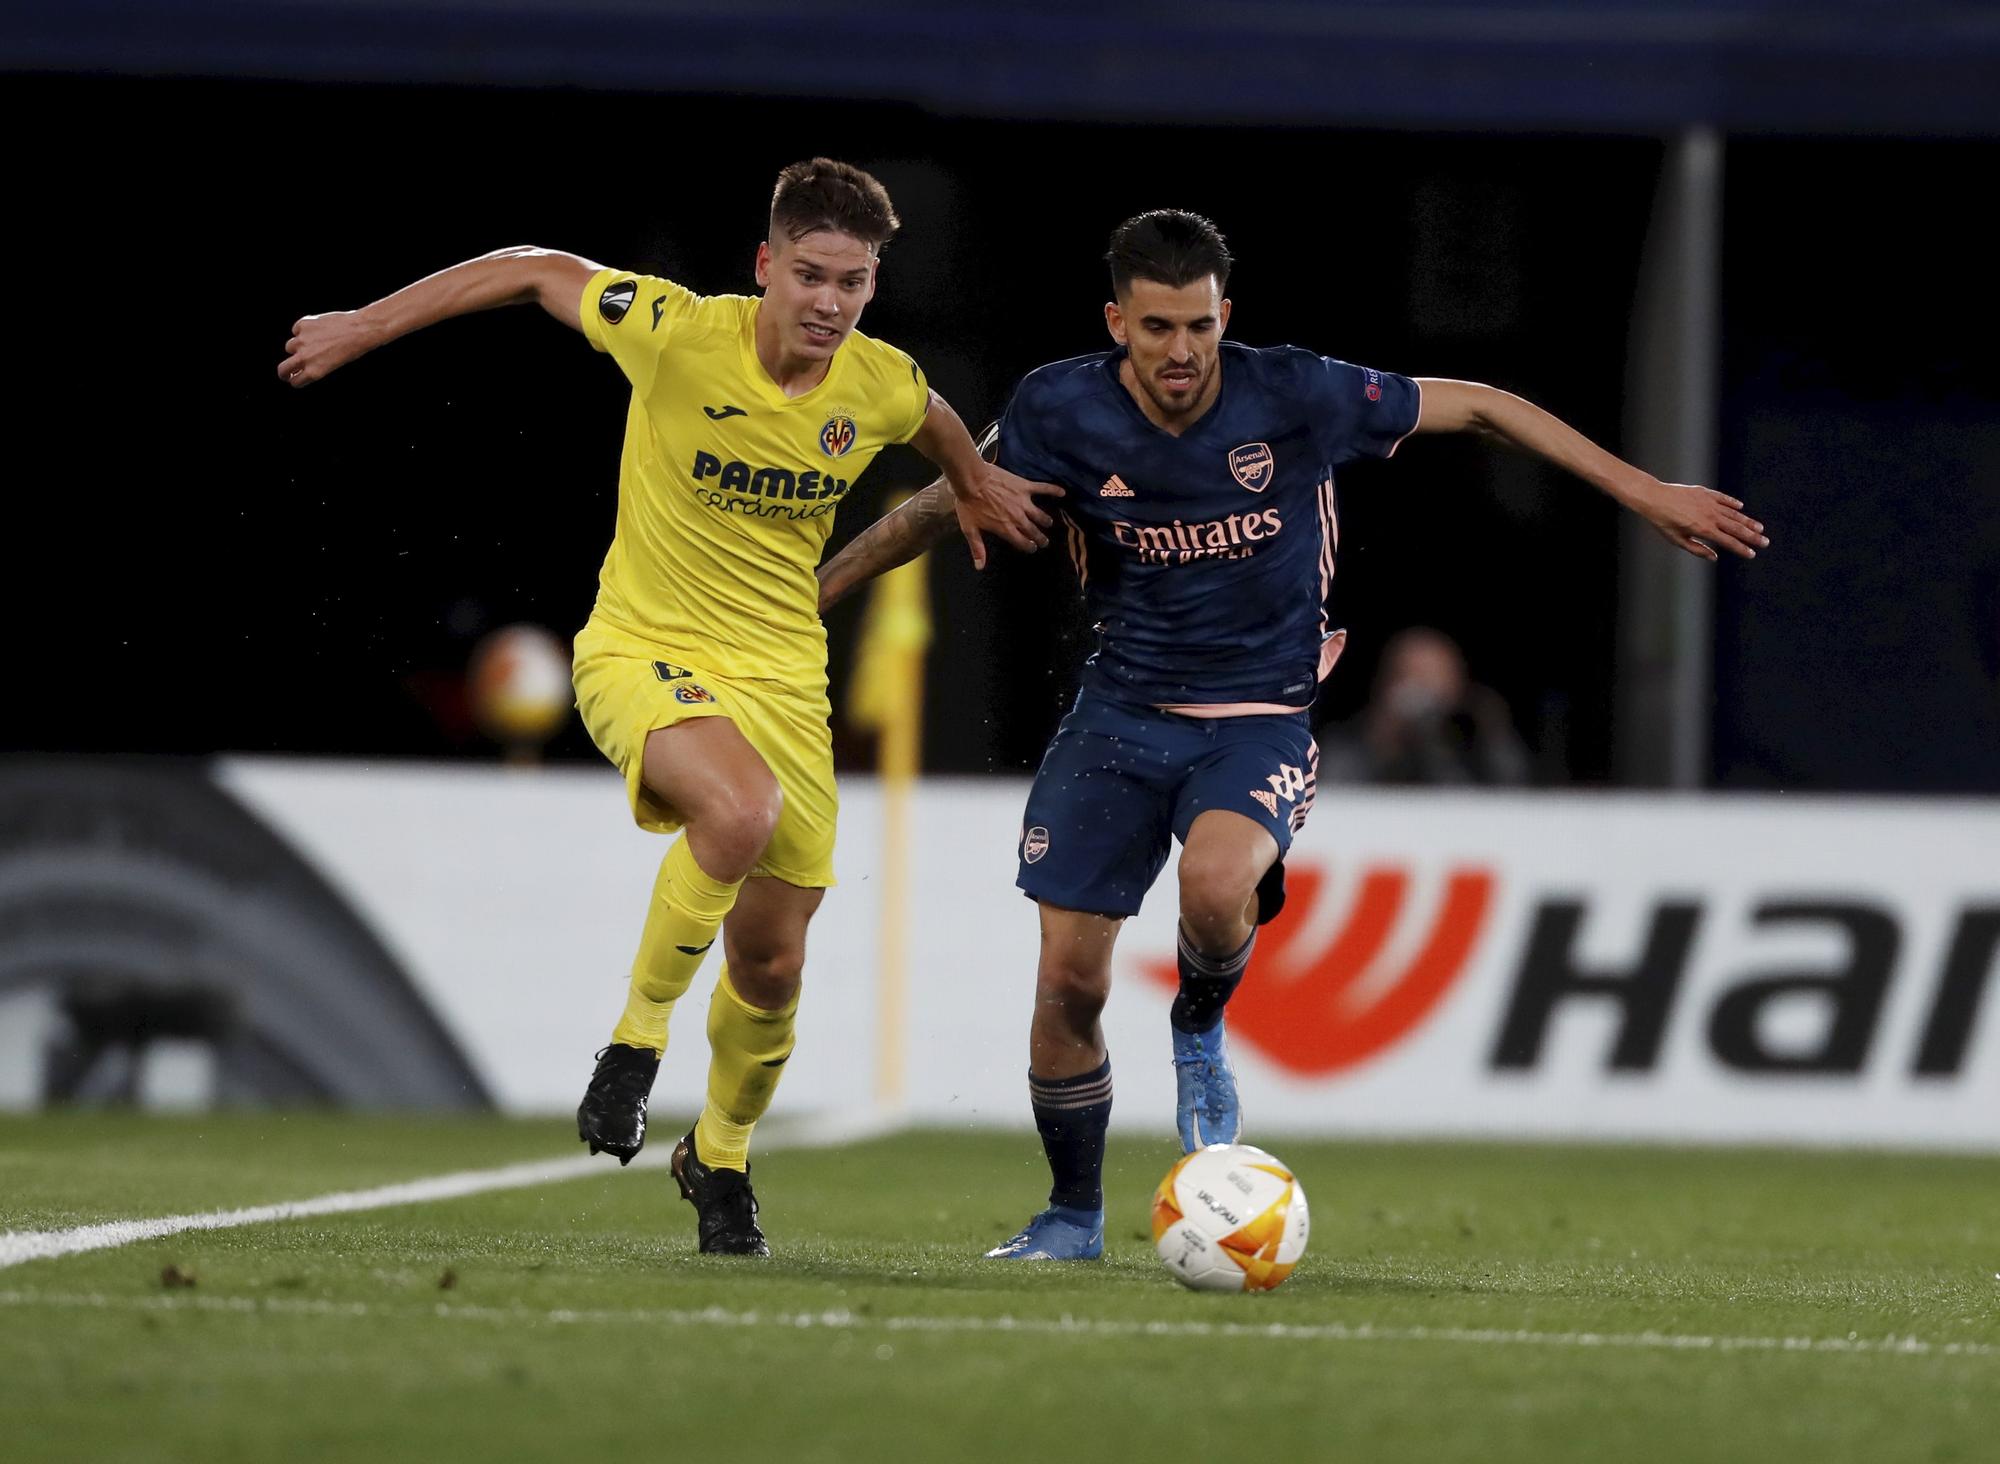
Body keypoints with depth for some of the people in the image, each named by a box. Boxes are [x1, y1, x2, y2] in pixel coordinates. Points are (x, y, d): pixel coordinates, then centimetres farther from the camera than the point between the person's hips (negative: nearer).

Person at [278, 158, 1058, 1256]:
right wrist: (365, 326, 1)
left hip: (780, 674, 4)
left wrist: (975, 487, 34)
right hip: (643, 653, -4)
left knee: (770, 963, 6)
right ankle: (636, 1039, -14)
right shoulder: (676, 333, -19)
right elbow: (532, 272, -4)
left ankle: (721, 1158, 36)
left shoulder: (882, 385, -8)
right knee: (742, 808, -36)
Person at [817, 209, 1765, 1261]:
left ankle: (1200, 1031, 1)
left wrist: (1648, 493, -4)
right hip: (1119, 710, 2)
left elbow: (1478, 409, -5)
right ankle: (1072, 1218, 20)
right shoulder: (1061, 412, -11)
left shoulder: (1296, 398, -15)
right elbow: (949, 503, 6)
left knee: (1216, 886, -34)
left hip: (1258, 720, -2)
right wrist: (811, 592, 9)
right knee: (1068, 982, -2)